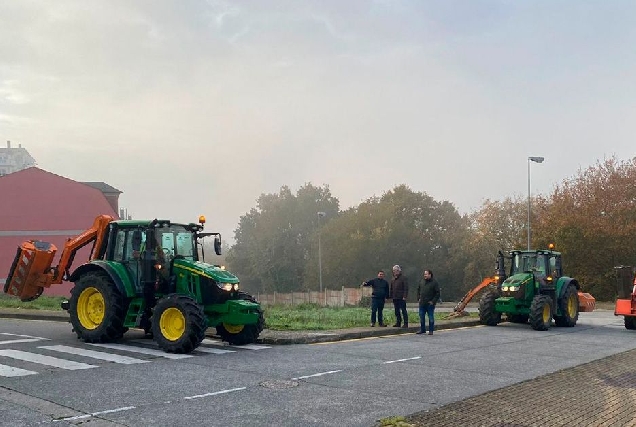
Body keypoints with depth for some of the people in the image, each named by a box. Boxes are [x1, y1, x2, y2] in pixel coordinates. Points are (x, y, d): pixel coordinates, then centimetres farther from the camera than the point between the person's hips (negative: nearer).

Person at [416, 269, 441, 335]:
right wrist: (418, 298, 10)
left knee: (431, 317, 2)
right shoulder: (422, 282, 9)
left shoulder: (434, 282, -7)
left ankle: (431, 330, 11)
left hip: (430, 304, -5)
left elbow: (437, 293, -8)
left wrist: (433, 301, -13)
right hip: (422, 304, 5)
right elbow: (418, 290, 21)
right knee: (421, 317, 9)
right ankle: (422, 329, 21)